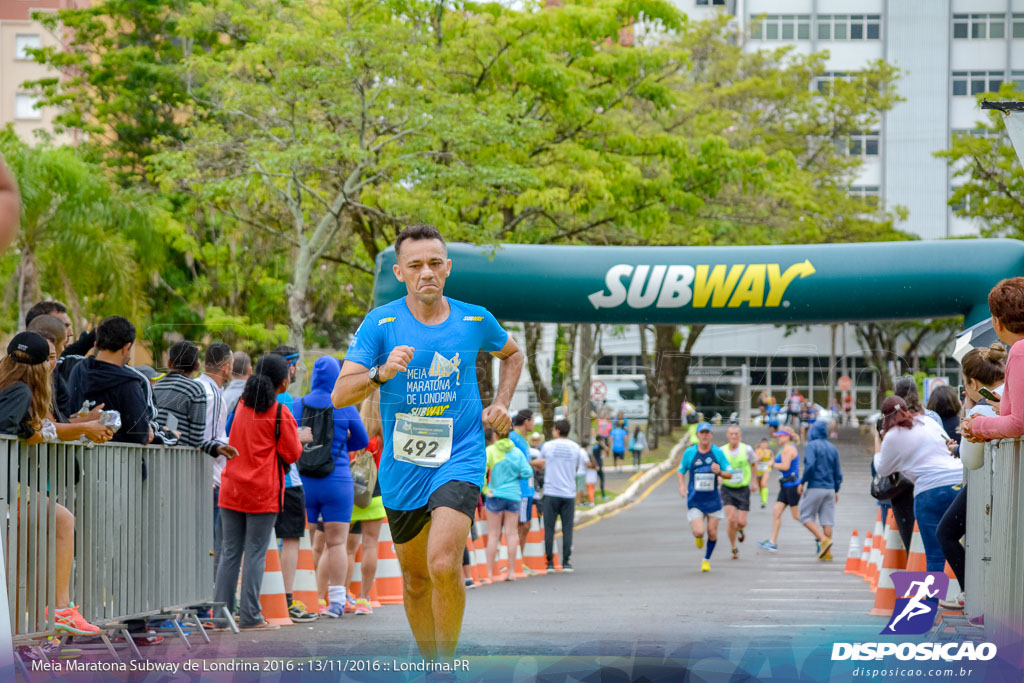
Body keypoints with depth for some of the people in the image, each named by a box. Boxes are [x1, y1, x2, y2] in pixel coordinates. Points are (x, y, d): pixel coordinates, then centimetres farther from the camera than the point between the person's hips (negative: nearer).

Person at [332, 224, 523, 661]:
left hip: (460, 458, -1)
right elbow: (339, 395, -13)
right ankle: (430, 664, 33)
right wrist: (381, 372, -30)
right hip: (401, 468, 2)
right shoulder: (381, 323, -6)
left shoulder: (475, 320, 0)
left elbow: (511, 354, 23)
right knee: (414, 576, 13)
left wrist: (500, 404, 8)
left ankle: (447, 664, -6)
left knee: (444, 564, -22)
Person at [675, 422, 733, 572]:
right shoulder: (689, 453, -1)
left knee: (712, 533, 1)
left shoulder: (718, 453, -2)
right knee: (698, 531, -16)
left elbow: (729, 474, 2)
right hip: (695, 500, -1)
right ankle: (697, 536, 23)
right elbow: (680, 471, 11)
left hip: (713, 499, 1)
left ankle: (706, 559, 25)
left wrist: (719, 472, -20)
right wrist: (682, 485, -7)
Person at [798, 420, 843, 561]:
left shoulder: (811, 446, -5)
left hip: (814, 487, -6)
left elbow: (810, 465, -19)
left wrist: (802, 482, -8)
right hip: (829, 489, 6)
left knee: (806, 517, 3)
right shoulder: (832, 448, 12)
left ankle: (823, 539, -17)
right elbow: (838, 472, 14)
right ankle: (827, 552, 3)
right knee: (827, 520, 5)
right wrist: (836, 490, 21)